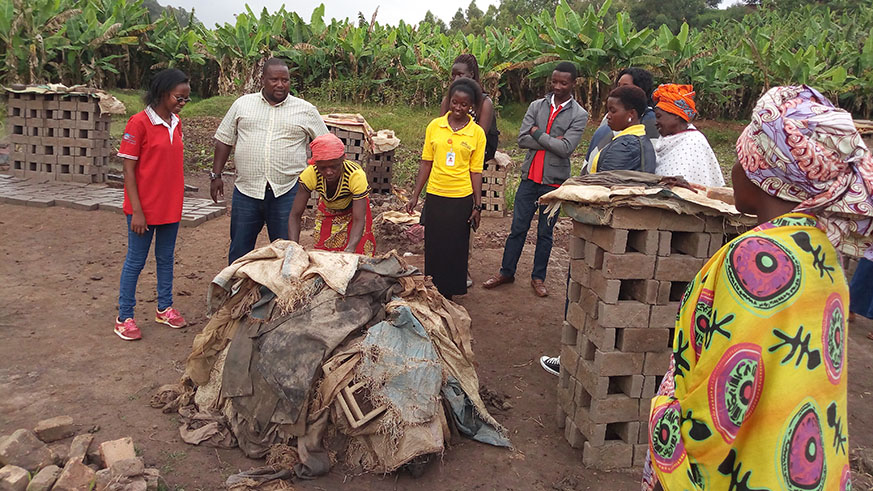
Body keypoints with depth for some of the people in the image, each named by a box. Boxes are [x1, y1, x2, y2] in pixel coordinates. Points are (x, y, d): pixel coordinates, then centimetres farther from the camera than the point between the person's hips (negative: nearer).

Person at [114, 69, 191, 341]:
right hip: (144, 208, -6)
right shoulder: (139, 122, -14)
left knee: (166, 258, 16)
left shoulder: (176, 123, 6)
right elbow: (128, 169, -14)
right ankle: (124, 317, 18)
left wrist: (177, 200, 12)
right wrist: (137, 211, -16)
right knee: (136, 261, 5)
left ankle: (164, 308, 30)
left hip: (171, 206, 6)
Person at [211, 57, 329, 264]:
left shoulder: (306, 110, 4)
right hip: (246, 190, 2)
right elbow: (224, 140, 13)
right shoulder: (242, 104, 8)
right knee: (239, 250, 11)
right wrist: (216, 175, 8)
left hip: (286, 192, -1)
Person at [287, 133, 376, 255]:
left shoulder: (356, 175, -38)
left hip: (353, 209, -2)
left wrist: (350, 249, -54)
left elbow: (358, 220, -38)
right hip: (327, 211, 2)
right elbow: (295, 215, -28)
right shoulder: (310, 174, -31)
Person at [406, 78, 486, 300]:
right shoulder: (435, 126, 2)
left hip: (462, 198, -1)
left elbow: (475, 172, 0)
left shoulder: (477, 133, -2)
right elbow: (426, 163, 5)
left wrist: (477, 206, -1)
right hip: (435, 196, 1)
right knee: (433, 246, 9)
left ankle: (449, 294, 22)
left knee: (455, 248, 7)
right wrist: (415, 196, 4)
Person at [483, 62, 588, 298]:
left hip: (554, 182, -2)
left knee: (545, 233, 10)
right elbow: (522, 139, -6)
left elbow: (565, 148, -17)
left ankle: (538, 277, 23)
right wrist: (551, 141, -13)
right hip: (530, 178, 2)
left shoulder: (579, 115, -4)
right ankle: (506, 272, 22)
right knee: (518, 228, 8)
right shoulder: (536, 106, 6)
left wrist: (537, 133, -10)